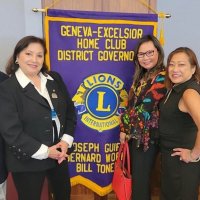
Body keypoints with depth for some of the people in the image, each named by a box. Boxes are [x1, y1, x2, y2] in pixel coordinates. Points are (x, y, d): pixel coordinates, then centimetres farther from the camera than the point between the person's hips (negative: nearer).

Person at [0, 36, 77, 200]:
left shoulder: (55, 79, 1)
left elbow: (70, 111, 4)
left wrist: (66, 141, -8)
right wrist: (44, 151, -18)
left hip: (59, 153, 5)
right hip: (27, 161, -5)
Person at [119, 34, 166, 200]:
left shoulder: (161, 77, -16)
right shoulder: (142, 75, 10)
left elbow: (145, 108, -19)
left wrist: (125, 127, -8)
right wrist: (125, 128, 5)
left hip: (147, 136, -8)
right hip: (136, 133, 8)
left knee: (140, 178, 6)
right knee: (135, 174, 20)